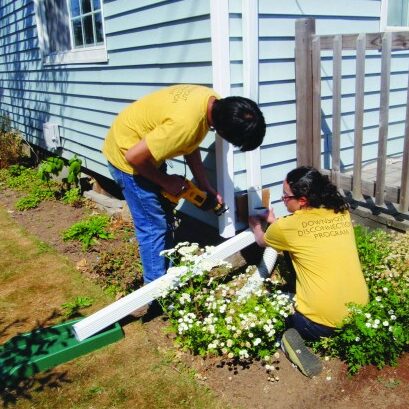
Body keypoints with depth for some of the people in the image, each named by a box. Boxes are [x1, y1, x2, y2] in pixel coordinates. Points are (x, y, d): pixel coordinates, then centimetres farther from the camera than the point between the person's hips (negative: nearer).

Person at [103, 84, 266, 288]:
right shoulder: (185, 123, -38)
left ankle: (168, 273, 31)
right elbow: (134, 156, -30)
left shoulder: (213, 101, -11)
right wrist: (166, 181, -15)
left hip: (147, 149, 9)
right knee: (153, 227, -4)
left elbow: (191, 146, 4)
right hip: (127, 152, -9)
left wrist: (205, 186, 3)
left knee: (165, 218, 16)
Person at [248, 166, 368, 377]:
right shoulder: (342, 213, 4)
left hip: (320, 324, -5)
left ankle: (296, 337, -1)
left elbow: (262, 241, 16)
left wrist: (256, 225, 37)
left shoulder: (288, 226, -9)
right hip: (360, 314, 5)